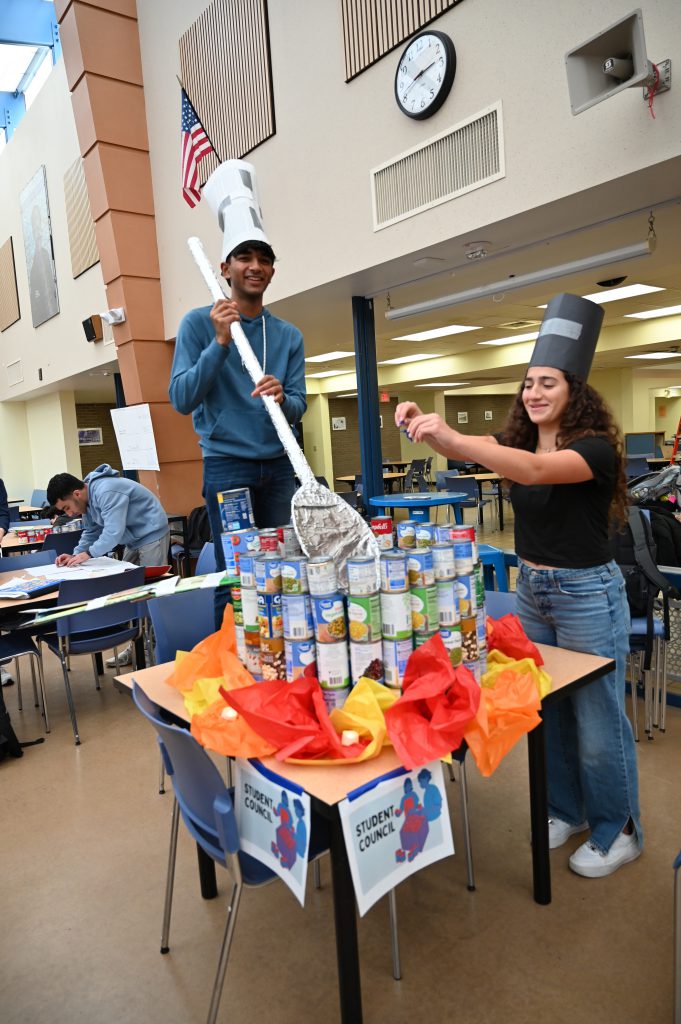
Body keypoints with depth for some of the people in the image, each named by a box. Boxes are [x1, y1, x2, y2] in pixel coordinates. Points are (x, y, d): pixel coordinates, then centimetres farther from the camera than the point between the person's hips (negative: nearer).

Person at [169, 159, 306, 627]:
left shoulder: (289, 335, 8)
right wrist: (220, 342, -18)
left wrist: (281, 397, -18)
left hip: (279, 466, 4)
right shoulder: (199, 323, -2)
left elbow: (299, 408, 5)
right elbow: (181, 399, -9)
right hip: (227, 465, -4)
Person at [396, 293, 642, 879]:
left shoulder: (595, 447, -17)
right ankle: (566, 809, 39)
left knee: (597, 722, 7)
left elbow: (533, 471, -36)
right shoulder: (521, 441, 5)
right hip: (531, 589, 7)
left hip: (587, 594, -6)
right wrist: (426, 428, -32)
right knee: (547, 711, 18)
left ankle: (618, 832, 29)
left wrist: (447, 435, -47)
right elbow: (465, 450, -10)